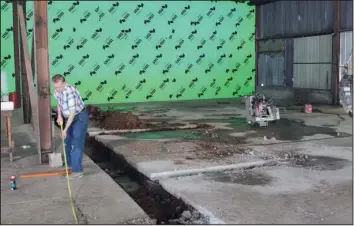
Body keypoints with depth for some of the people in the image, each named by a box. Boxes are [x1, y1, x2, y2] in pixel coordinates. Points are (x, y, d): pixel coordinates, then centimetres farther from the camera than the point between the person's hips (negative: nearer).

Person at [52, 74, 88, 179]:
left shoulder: (70, 91, -31)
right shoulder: (57, 91, -5)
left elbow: (72, 112, -32)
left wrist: (65, 129, -31)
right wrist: (59, 115, -1)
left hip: (80, 117, -9)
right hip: (69, 118, 9)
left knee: (76, 143, -13)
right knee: (68, 141, 17)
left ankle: (77, 170, -11)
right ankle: (70, 164, 34)